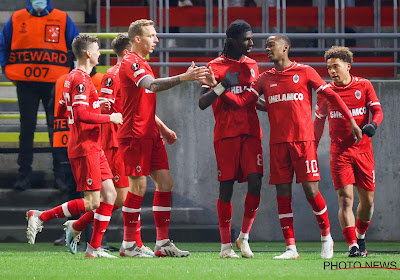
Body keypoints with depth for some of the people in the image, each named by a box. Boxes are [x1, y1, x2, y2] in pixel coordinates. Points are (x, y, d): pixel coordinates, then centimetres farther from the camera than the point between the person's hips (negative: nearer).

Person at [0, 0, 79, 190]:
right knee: (27, 128, 2)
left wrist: (70, 75, 2)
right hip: (25, 83, 1)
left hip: (55, 82, -1)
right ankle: (24, 174, 6)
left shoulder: (62, 19, 4)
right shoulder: (16, 20, 6)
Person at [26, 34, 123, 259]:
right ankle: (40, 217, -2)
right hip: (85, 149, -10)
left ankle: (95, 248, 6)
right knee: (91, 202, -10)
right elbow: (80, 115, -25)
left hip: (94, 148, 10)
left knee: (110, 195, 6)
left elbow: (61, 112, 22)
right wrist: (109, 118, -15)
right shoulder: (81, 80, -16)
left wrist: (95, 105, 18)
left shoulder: (73, 78, 15)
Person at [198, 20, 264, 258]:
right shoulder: (216, 66, -1)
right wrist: (222, 86, -19)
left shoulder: (252, 65, 15)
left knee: (255, 182, -10)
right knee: (226, 186, -2)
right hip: (226, 134, -4)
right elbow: (202, 103, -7)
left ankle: (244, 237, 6)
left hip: (251, 131, 4)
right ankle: (226, 245, 6)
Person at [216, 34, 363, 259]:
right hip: (278, 143, 4)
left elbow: (331, 95, 3)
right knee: (283, 193, 0)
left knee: (311, 190, -8)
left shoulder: (305, 72, 1)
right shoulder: (265, 79, 12)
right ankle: (291, 248, 3)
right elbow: (242, 101, 6)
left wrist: (351, 121, 1)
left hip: (303, 139, -4)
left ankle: (326, 237, 13)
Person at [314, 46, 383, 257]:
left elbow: (377, 111, -1)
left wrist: (373, 124, -23)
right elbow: (319, 121, 13)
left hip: (363, 150, 1)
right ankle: (353, 246, -16)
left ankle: (360, 237, 30)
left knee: (367, 200, 6)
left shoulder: (364, 86, 3)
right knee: (345, 199, -13)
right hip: (340, 152, -1)